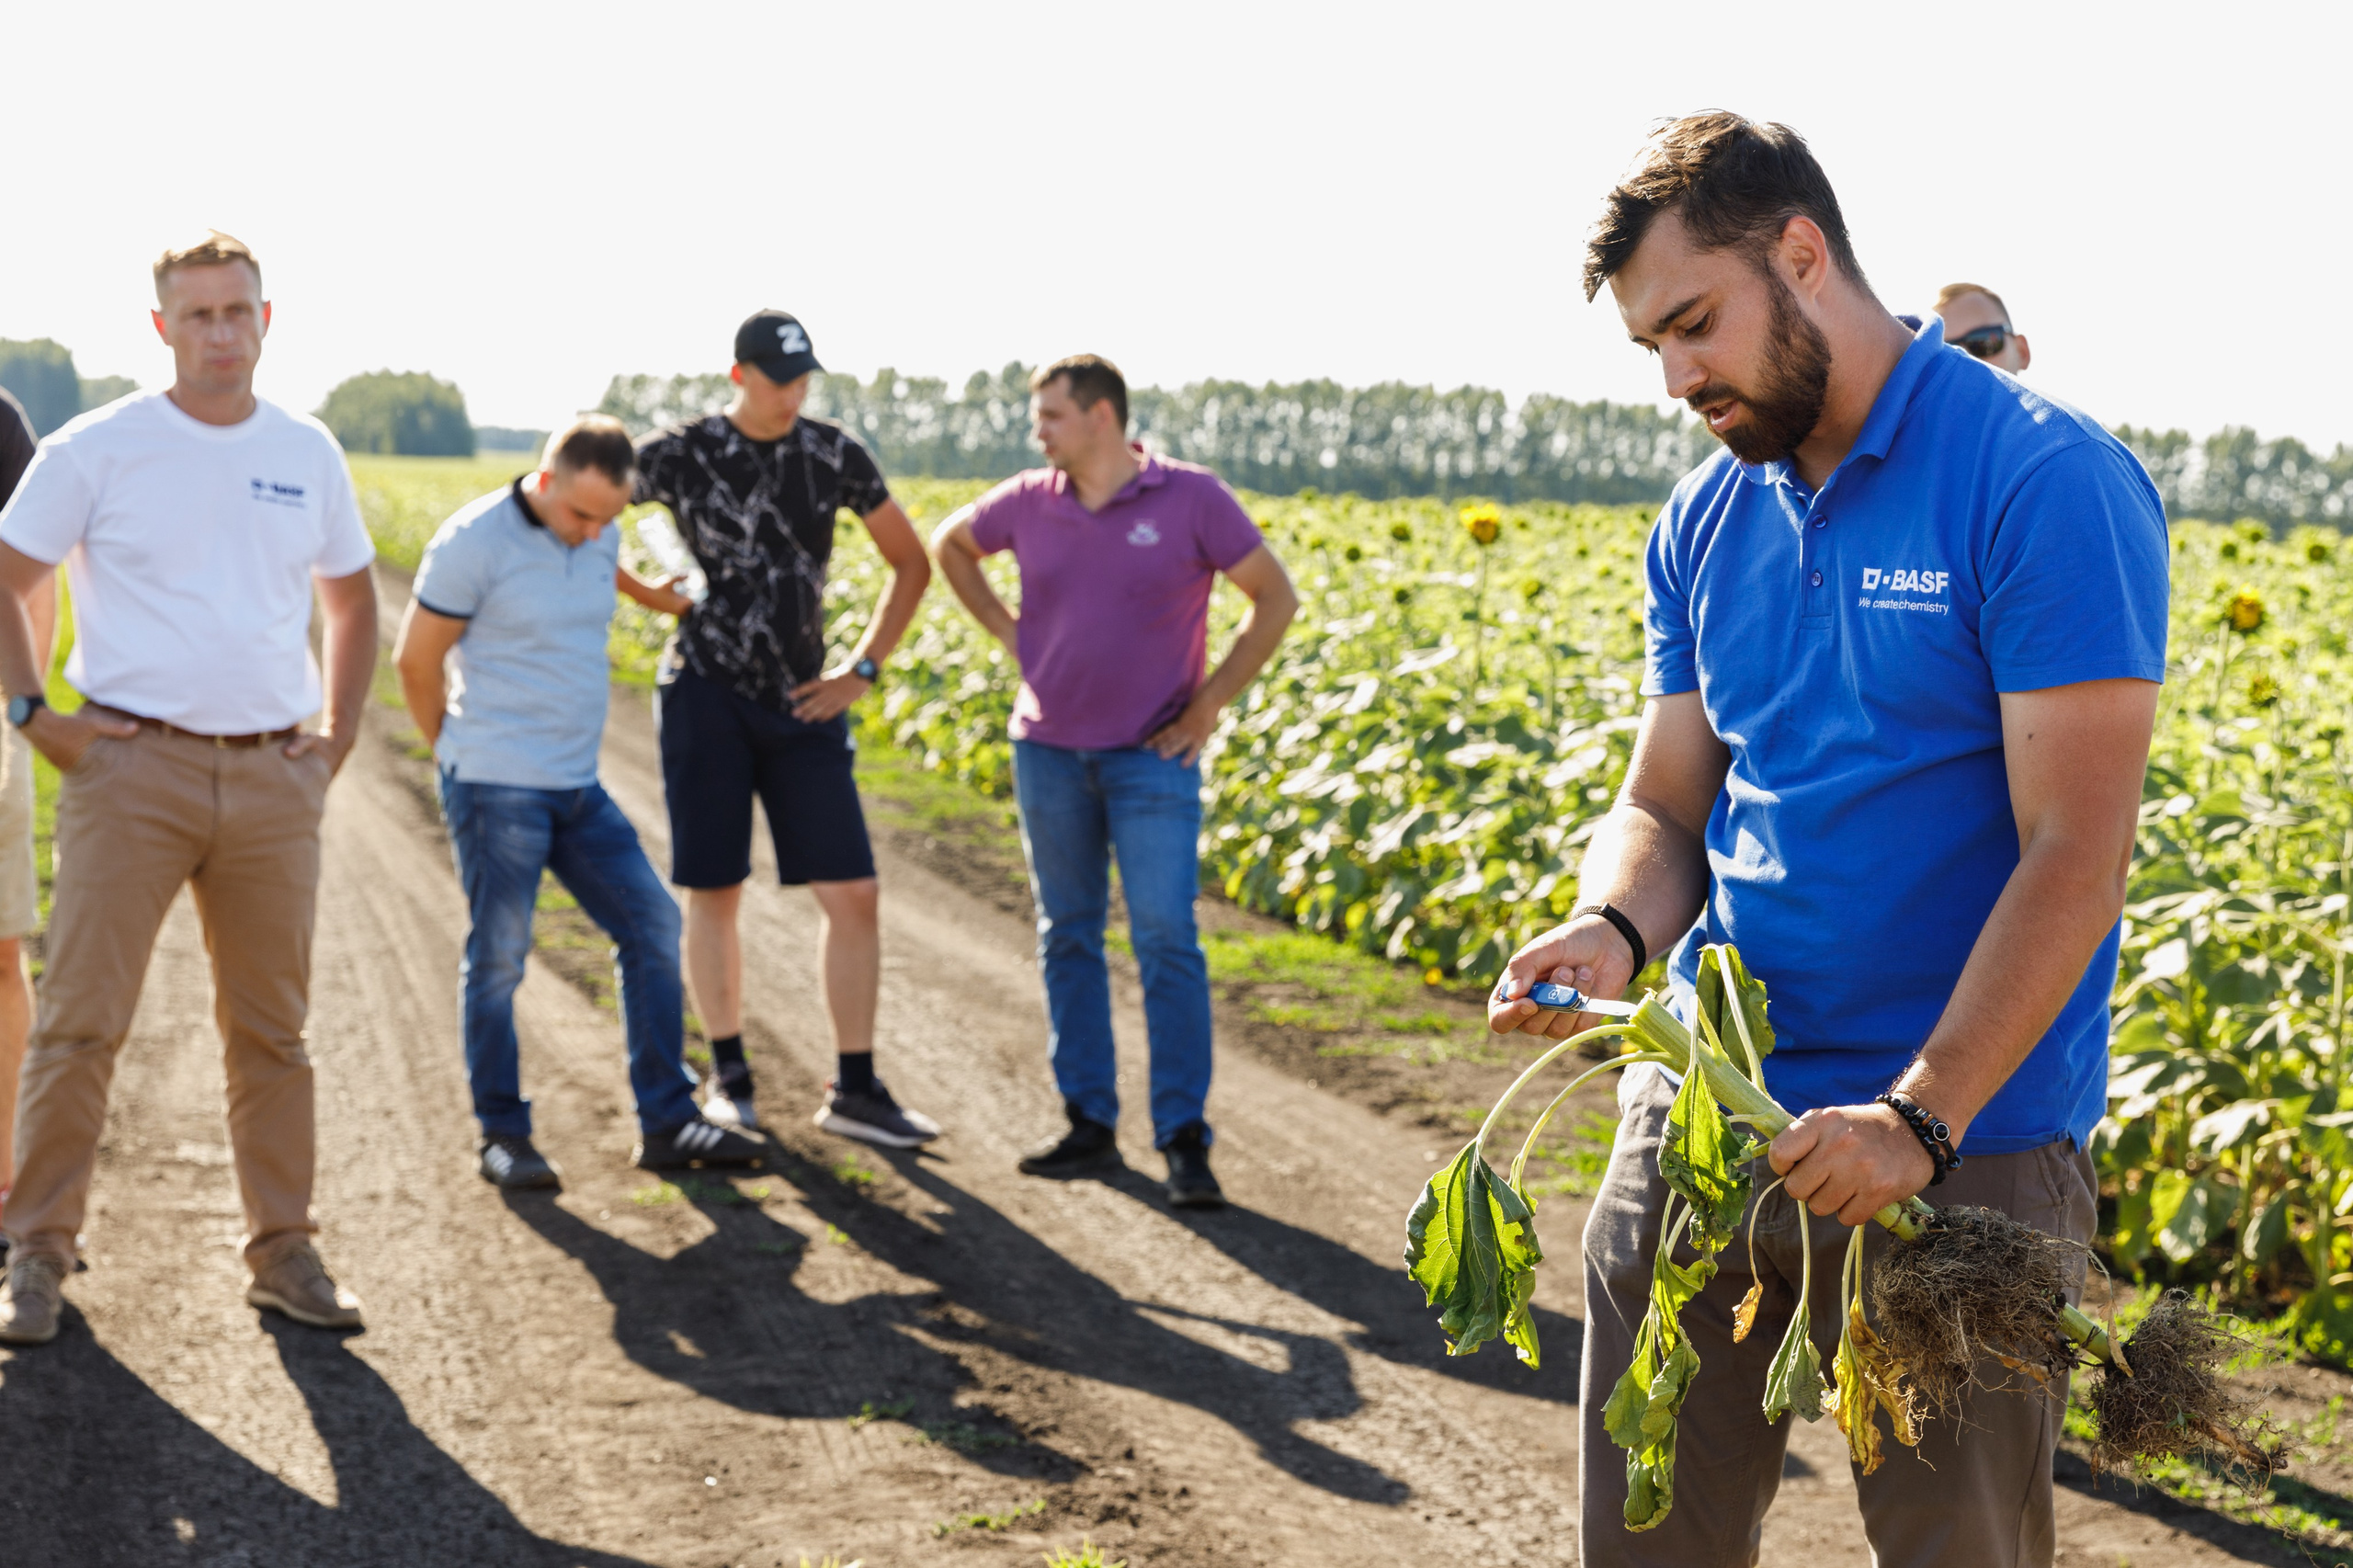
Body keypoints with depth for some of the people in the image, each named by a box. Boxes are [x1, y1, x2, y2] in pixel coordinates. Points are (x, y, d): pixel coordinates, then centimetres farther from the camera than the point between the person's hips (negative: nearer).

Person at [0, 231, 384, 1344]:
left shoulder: (308, 455, 10)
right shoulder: (96, 450, -1)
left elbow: (351, 596, 23)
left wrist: (338, 735, 13)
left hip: (273, 776, 4)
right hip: (133, 767, -3)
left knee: (271, 1029, 9)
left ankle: (283, 1252, 18)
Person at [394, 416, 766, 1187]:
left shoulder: (601, 539, 7)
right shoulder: (474, 541, -12)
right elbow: (416, 660, -5)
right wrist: (458, 751, 6)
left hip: (578, 786, 7)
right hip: (496, 788, -7)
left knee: (652, 927, 4)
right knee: (498, 955, -1)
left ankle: (666, 1123, 10)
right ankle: (503, 1137, 10)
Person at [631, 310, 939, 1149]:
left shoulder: (836, 456, 3)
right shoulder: (679, 454, -5)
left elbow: (911, 562, 13)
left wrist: (862, 669, 4)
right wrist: (643, 593, -3)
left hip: (802, 703, 3)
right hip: (707, 694, -3)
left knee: (853, 895, -2)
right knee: (713, 892, 3)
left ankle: (854, 1088, 7)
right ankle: (728, 1076, 18)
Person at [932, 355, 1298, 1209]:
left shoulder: (1191, 500, -8)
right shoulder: (1029, 503, 2)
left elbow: (1276, 598, -3)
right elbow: (950, 544, 22)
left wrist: (1212, 702, -6)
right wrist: (1006, 631, 9)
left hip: (1151, 756, -4)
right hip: (1049, 751, 4)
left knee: (1166, 940, -9)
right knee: (1067, 937, 9)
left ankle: (1184, 1140, -5)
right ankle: (1089, 1122, 18)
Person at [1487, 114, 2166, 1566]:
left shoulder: (2048, 485, -13)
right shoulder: (1710, 519, 9)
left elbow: (2075, 854, -17)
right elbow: (1667, 805, 11)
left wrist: (1920, 1119, -25)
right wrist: (1612, 930, -12)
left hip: (1963, 1142, -6)